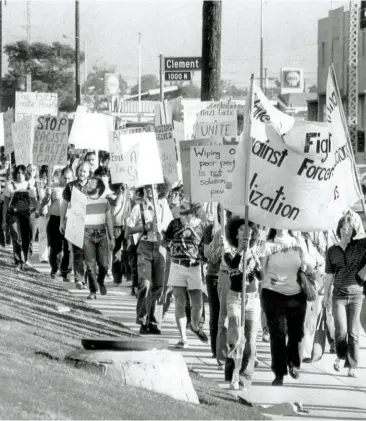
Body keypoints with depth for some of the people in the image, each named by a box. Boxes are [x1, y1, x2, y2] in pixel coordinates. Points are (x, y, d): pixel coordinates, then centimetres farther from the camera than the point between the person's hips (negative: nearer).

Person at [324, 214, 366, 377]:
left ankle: (352, 366, 5)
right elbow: (329, 275, 9)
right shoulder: (332, 251, 5)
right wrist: (326, 295, 9)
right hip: (339, 295, 1)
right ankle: (341, 357, 20)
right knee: (341, 330, -7)